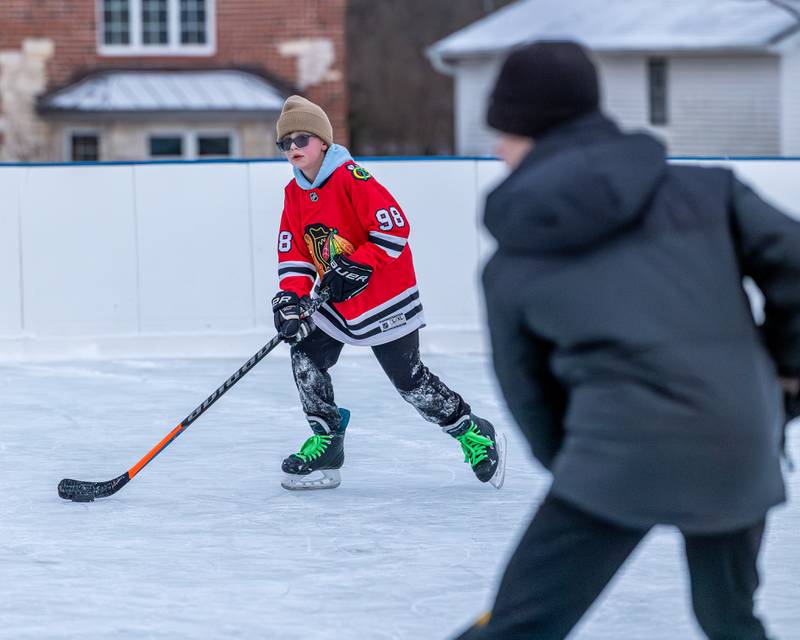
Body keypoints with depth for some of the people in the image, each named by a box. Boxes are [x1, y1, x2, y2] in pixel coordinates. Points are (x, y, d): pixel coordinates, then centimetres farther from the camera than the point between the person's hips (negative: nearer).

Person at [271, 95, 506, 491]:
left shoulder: (351, 178, -20)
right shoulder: (295, 194, 4)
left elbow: (394, 227, -23)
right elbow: (294, 253, 5)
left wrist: (358, 266, -26)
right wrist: (291, 296, -10)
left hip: (384, 298, -7)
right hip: (333, 301, 7)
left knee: (409, 379, -3)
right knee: (306, 357, -6)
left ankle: (473, 433, 14)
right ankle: (326, 445, 5)